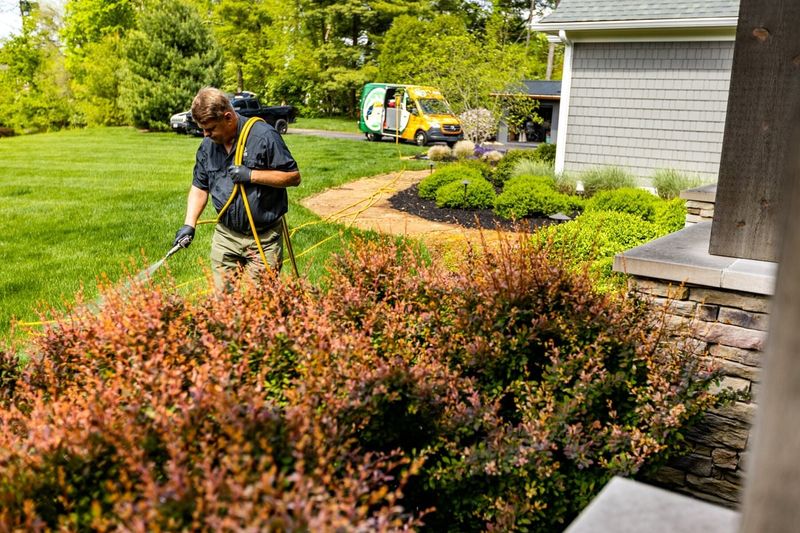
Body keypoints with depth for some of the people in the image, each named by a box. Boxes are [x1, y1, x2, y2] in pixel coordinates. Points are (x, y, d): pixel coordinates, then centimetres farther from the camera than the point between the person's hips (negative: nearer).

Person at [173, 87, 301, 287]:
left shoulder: (264, 136, -12)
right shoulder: (207, 145, 6)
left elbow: (294, 176, -10)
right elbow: (199, 187, 14)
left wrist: (251, 175, -18)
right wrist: (189, 224, 1)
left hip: (264, 239, -5)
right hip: (225, 237, 5)